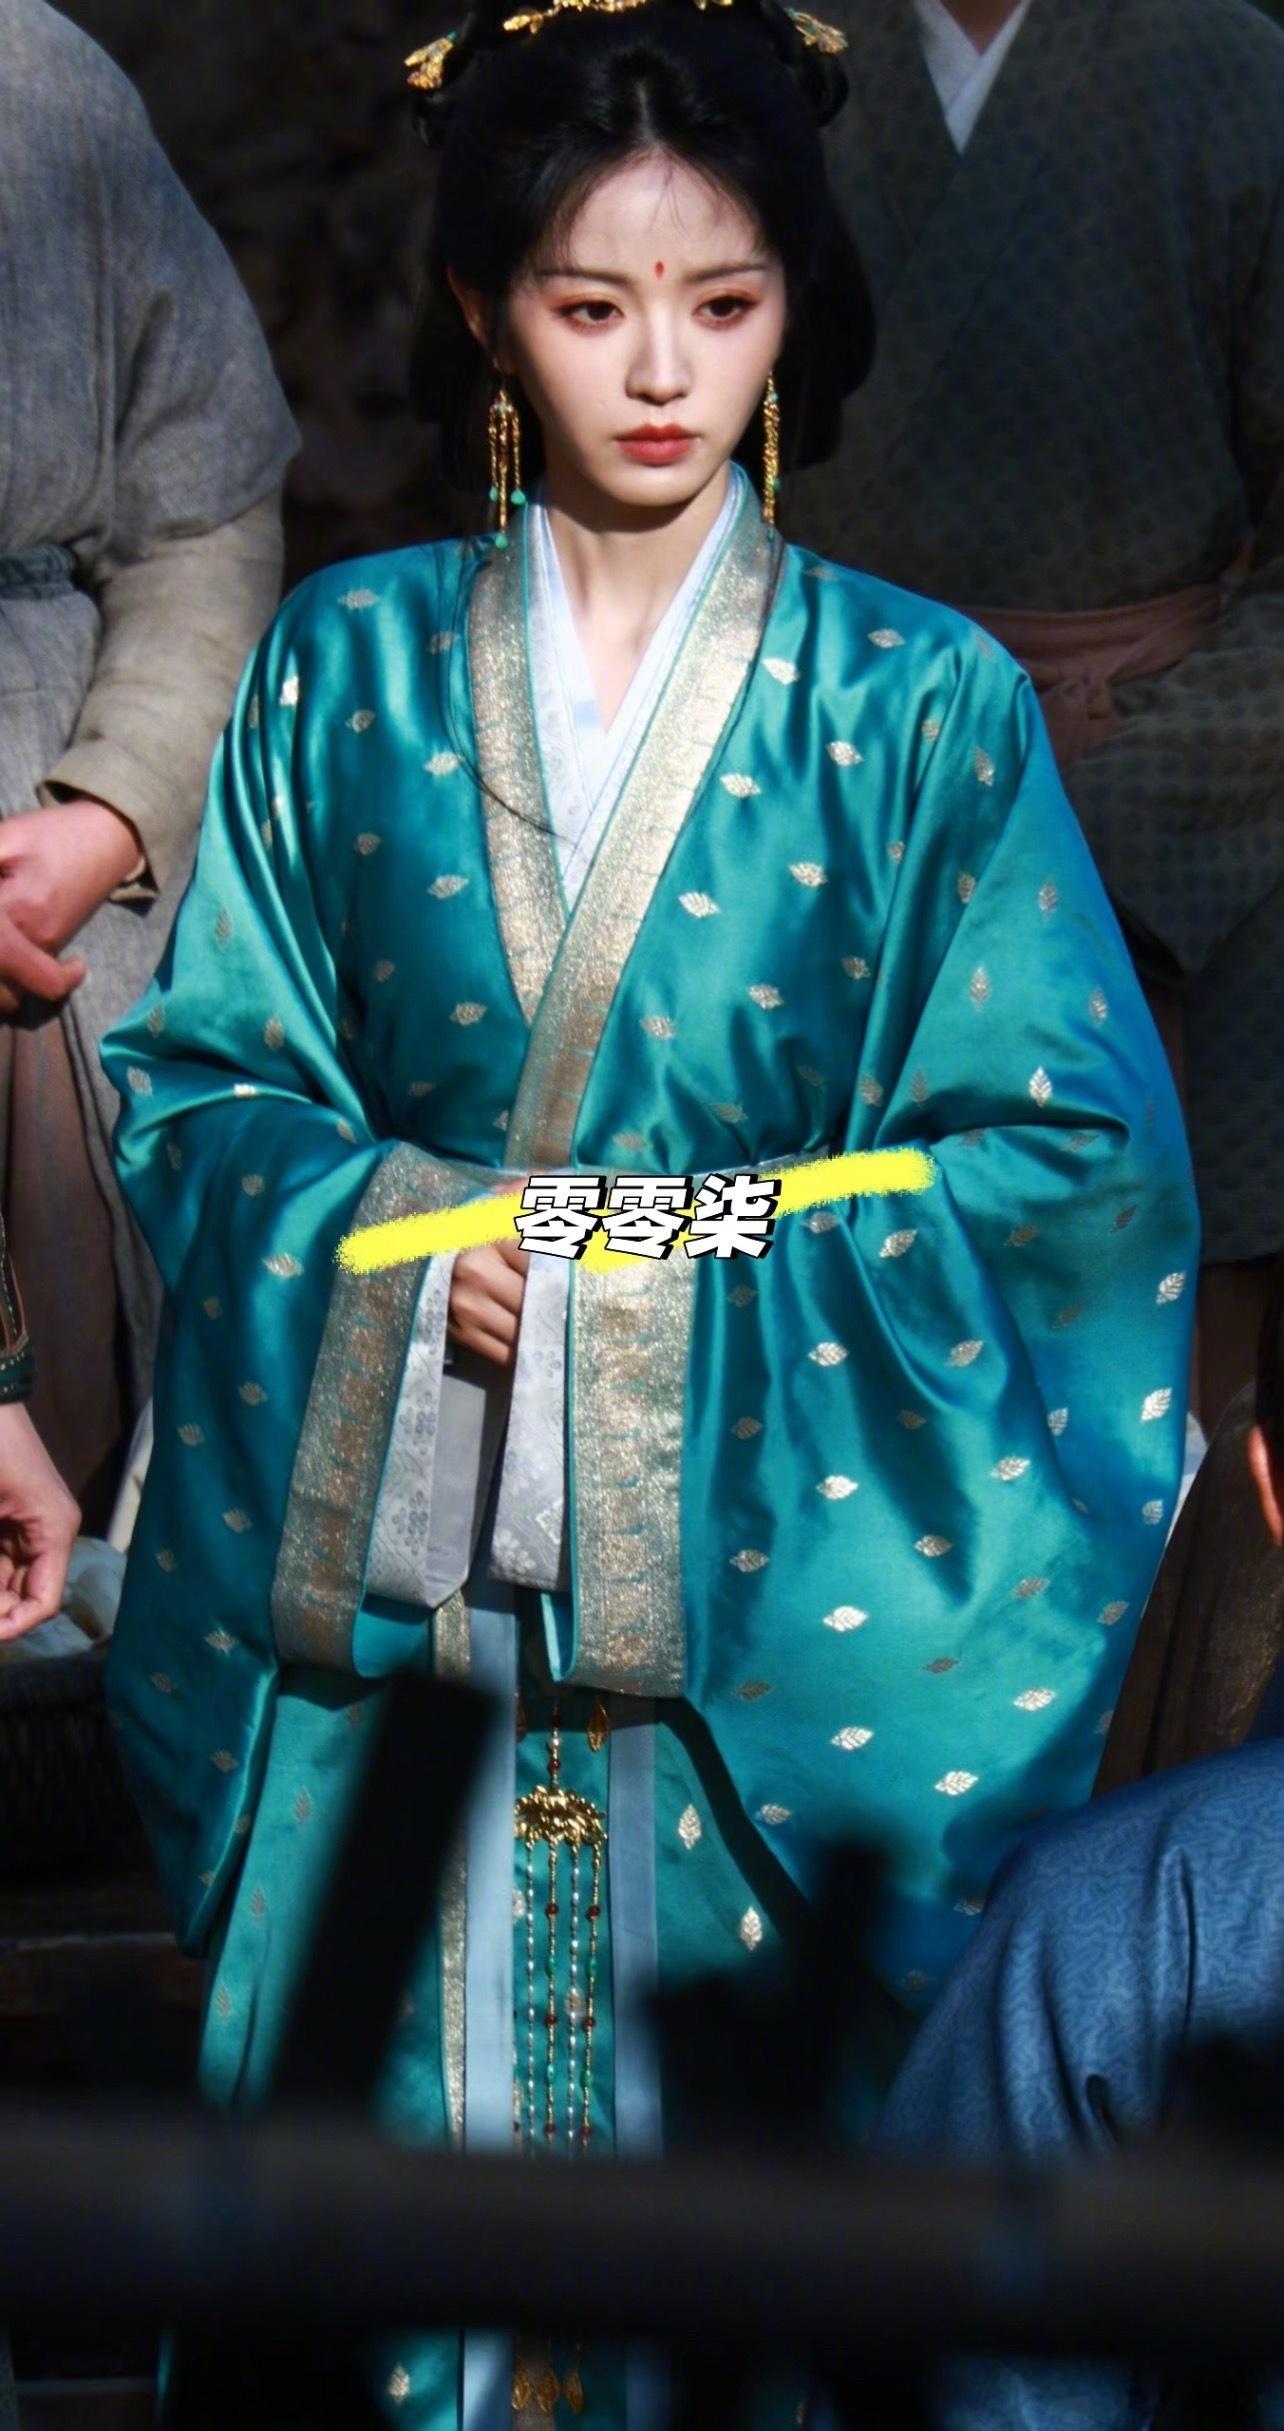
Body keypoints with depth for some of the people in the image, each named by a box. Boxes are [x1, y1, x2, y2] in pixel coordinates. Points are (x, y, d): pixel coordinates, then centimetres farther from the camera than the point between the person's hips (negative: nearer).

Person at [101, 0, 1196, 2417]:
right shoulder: (347, 666, 6)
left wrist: (703, 1269, -11)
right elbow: (199, 1074, 6)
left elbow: (1069, 1155, -2)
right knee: (390, 2115, 4)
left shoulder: (917, 704, 0)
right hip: (389, 1567, 2)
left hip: (772, 1573, -1)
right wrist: (407, 1236, -11)